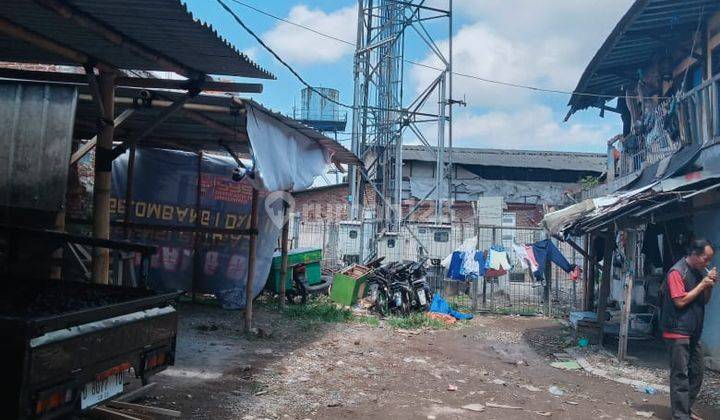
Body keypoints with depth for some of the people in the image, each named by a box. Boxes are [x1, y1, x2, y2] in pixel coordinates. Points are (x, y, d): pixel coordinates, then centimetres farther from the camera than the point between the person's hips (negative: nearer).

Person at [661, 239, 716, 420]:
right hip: (678, 331, -8)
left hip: (694, 332, 8)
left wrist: (710, 285, -2)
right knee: (681, 374, -6)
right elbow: (680, 301, -18)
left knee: (697, 372, 13)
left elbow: (705, 300, 16)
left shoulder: (700, 271, 10)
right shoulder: (677, 272, -13)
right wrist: (702, 284, -14)